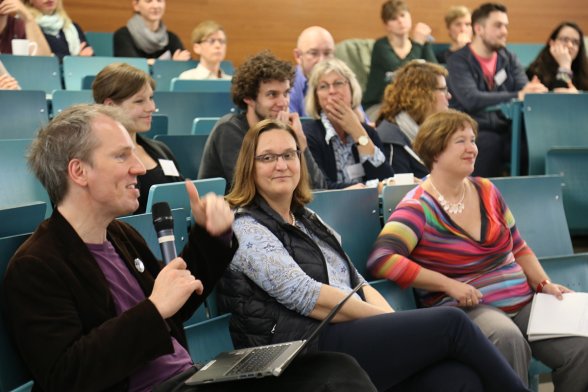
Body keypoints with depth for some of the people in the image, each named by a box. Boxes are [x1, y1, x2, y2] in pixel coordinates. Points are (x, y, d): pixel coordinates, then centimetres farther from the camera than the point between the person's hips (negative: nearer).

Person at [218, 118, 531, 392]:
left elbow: (358, 285, 18)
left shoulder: (309, 221, 24)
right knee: (450, 323, -16)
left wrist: (394, 324, -2)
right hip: (307, 354, -7)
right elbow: (305, 296, -13)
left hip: (356, 337, 7)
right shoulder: (244, 228, -1)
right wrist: (391, 323, -10)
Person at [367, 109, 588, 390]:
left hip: (522, 301, 6)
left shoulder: (486, 191, 15)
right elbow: (380, 259, -21)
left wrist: (544, 283, 7)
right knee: (507, 337, -38)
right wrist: (449, 284, -20)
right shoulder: (418, 207, -6)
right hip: (463, 308, -6)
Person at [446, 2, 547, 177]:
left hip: (505, 130, 5)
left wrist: (532, 91, -24)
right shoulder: (458, 61, -4)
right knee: (490, 143, -36)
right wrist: (517, 96, -28)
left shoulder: (508, 58, 14)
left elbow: (524, 88, 3)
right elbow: (471, 100, -20)